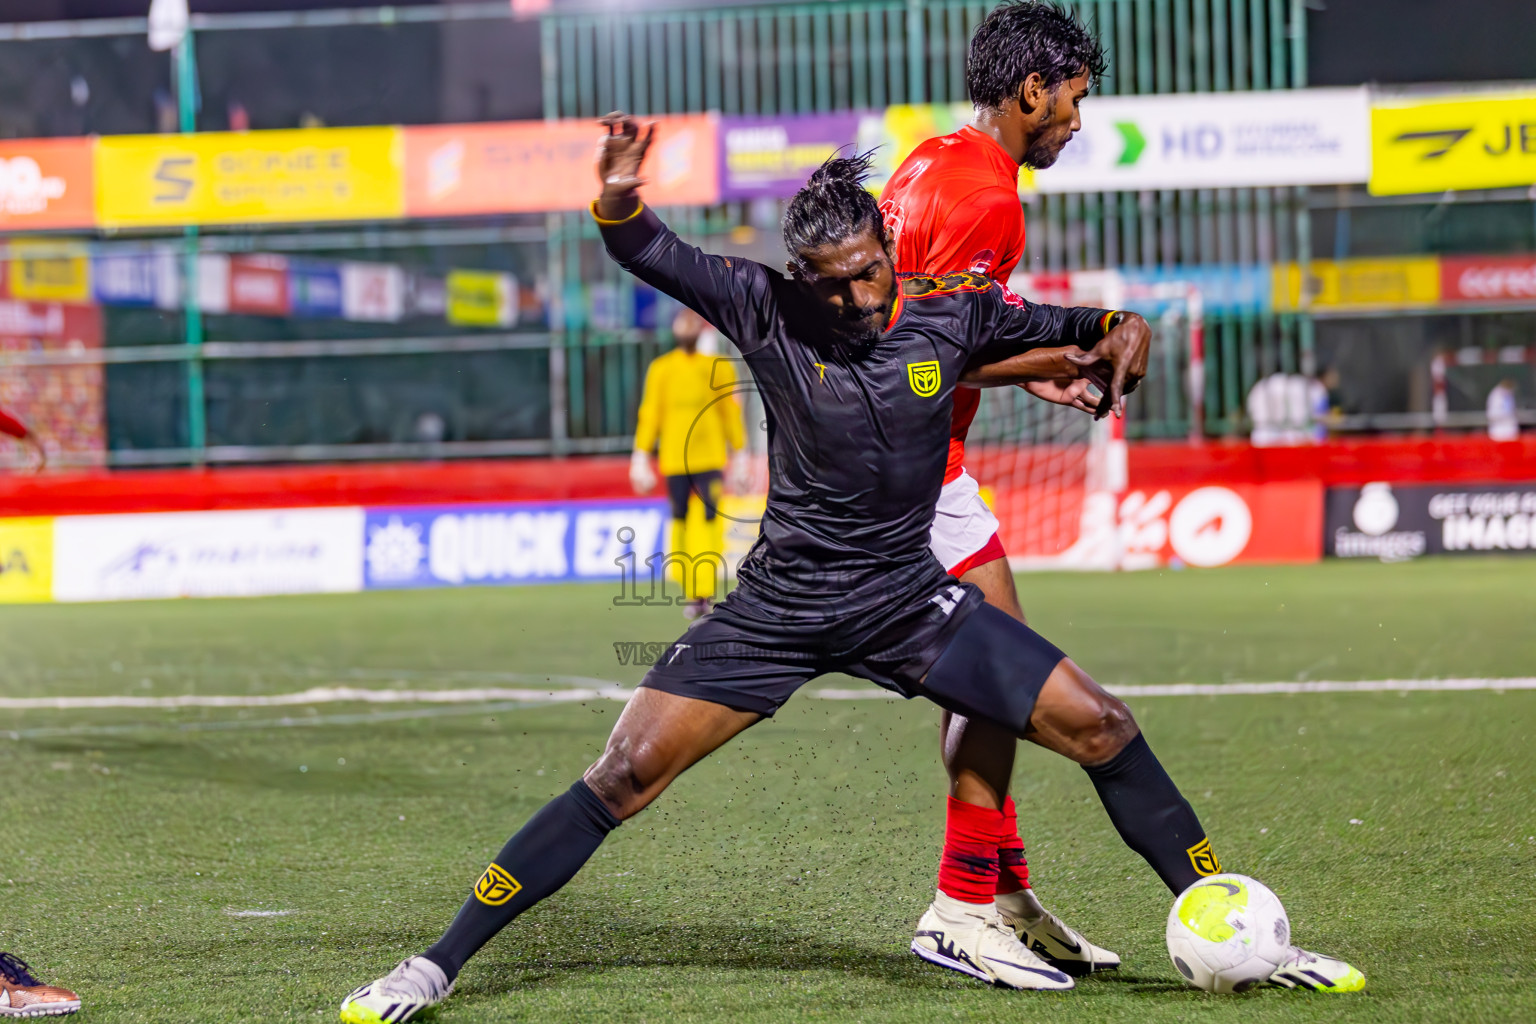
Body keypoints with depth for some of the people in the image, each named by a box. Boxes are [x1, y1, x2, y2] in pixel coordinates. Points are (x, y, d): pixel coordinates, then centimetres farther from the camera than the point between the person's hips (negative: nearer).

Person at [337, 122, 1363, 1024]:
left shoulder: (950, 310, -5)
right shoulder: (770, 312, -10)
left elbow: (1054, 329, 13)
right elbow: (651, 254, -15)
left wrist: (1119, 328, -7)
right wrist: (620, 197, -36)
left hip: (911, 602, 2)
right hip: (779, 608, -2)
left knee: (1103, 729, -8)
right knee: (624, 775, -9)